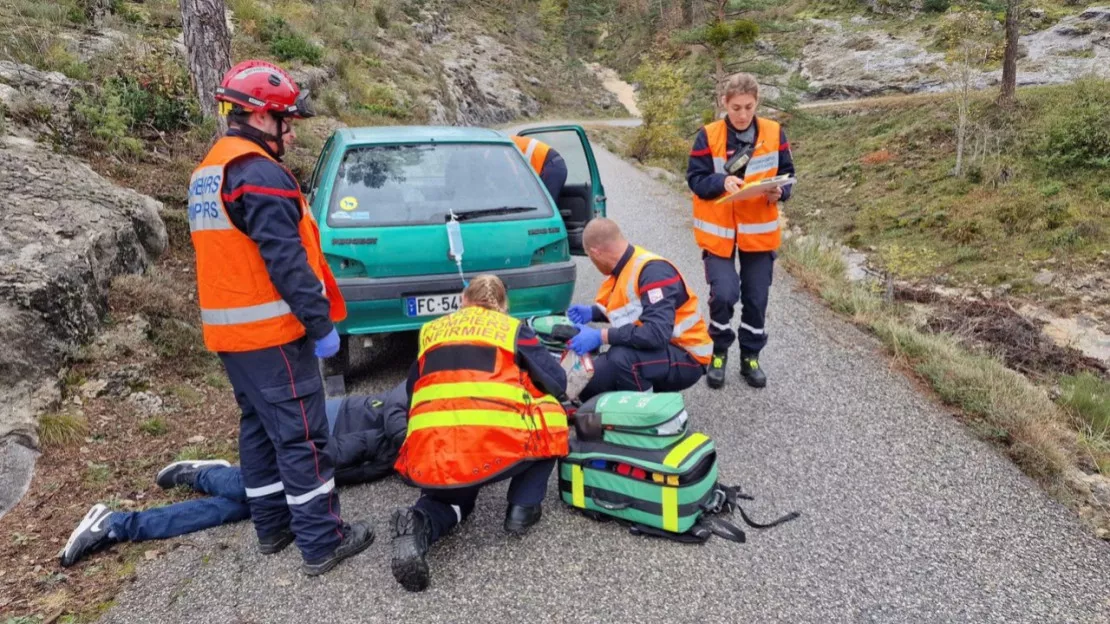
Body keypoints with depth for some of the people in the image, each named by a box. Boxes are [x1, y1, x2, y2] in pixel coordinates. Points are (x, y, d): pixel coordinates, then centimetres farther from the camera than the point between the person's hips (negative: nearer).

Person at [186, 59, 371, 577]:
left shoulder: (208, 172, 17)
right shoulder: (258, 173, -17)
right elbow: (285, 259, -23)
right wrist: (320, 322, -19)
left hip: (231, 330, 10)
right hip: (270, 330, -10)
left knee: (260, 427, 17)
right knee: (301, 436, -4)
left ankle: (272, 525, 28)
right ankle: (321, 542, 5)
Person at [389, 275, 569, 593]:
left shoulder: (431, 331, 24)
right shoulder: (512, 328, 15)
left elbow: (412, 394, 32)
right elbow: (557, 384, 16)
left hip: (430, 456, 3)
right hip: (498, 448, -3)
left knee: (450, 498, 34)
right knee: (548, 417, 26)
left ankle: (418, 524, 0)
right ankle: (523, 508, 17)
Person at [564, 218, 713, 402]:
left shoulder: (653, 270, -26)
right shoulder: (623, 268, 1)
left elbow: (657, 333, -35)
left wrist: (601, 336, -33)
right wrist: (592, 312, 5)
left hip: (686, 357, -8)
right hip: (655, 350, 9)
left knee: (621, 357, -35)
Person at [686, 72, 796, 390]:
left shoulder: (774, 133, 0)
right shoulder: (708, 136, -6)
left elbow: (787, 173, 6)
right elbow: (695, 178, -7)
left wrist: (779, 191, -16)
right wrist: (722, 181, -26)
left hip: (759, 231, 3)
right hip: (718, 231, -2)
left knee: (756, 298, 9)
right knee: (724, 293, -14)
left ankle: (750, 357, 28)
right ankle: (718, 352, 12)